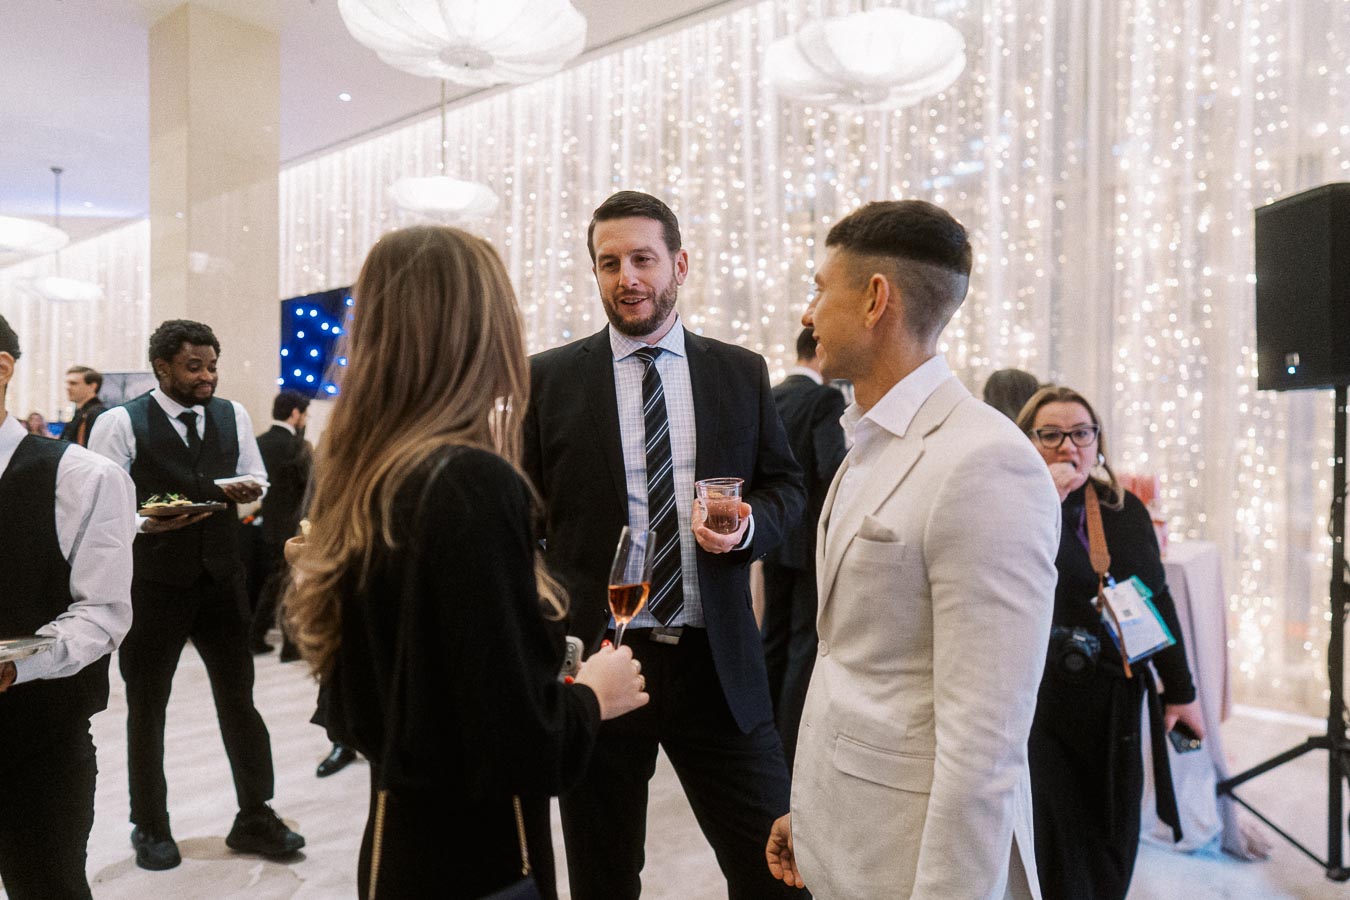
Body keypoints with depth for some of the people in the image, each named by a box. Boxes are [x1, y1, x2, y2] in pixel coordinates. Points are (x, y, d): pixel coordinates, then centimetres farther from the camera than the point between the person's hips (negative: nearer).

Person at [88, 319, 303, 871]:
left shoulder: (233, 415, 6)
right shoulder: (120, 423, -8)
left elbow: (257, 482, 14)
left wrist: (248, 490, -8)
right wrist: (145, 522, -26)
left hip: (221, 577, 4)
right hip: (152, 583, -3)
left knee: (239, 698, 9)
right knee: (147, 707, 13)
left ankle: (255, 817, 25)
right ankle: (150, 827, 32)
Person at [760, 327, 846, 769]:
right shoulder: (825, 398, -15)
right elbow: (833, 468, -25)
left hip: (774, 537, 7)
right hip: (813, 539, -7)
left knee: (774, 637, 16)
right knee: (806, 644, 1)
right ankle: (792, 750, 8)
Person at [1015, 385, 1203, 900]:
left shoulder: (1126, 510, 6)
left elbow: (1159, 601, 12)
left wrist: (1181, 690, 13)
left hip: (1118, 704, 5)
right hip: (1045, 705, -5)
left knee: (1115, 839, 17)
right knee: (1057, 847, 6)